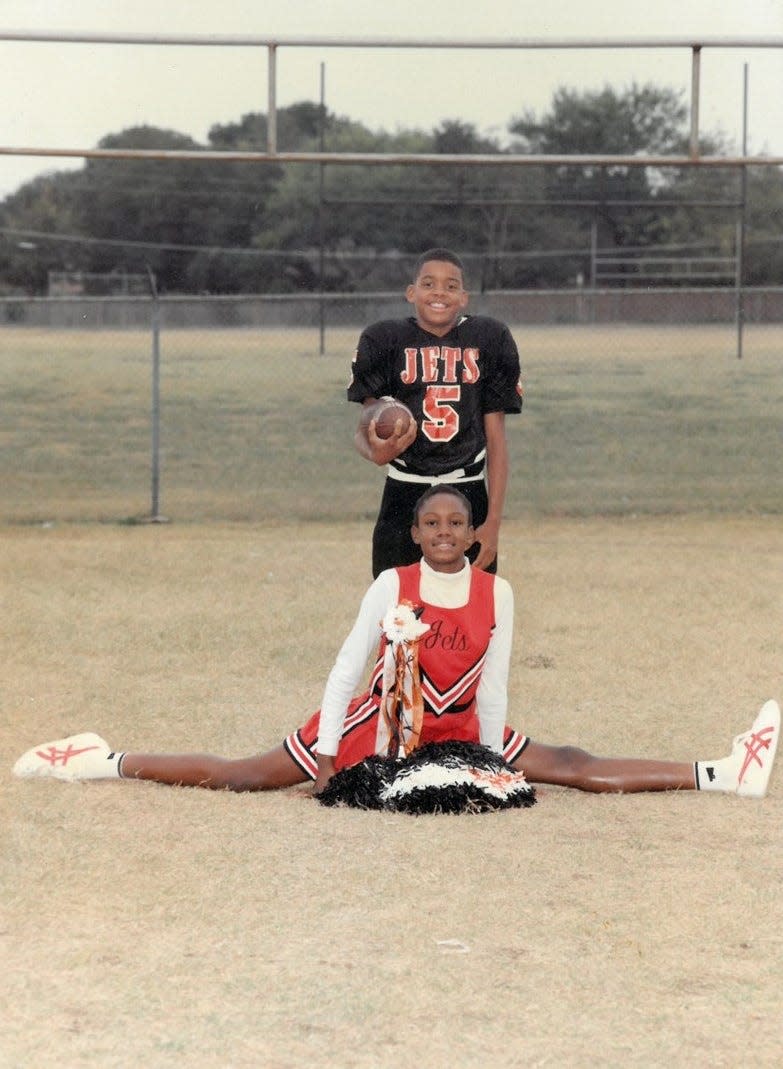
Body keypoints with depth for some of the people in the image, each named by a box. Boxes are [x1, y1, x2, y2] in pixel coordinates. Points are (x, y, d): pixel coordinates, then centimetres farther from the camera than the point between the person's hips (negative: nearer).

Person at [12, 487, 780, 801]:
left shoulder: (496, 595, -7)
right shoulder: (391, 586, -13)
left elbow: (492, 685, -2)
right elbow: (346, 669, -11)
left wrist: (491, 760, -3)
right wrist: (325, 751, -13)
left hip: (458, 731, 2)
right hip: (376, 724, -2)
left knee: (573, 768, -5)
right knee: (242, 776, -10)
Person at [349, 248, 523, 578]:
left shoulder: (488, 341, 2)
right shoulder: (386, 341, 0)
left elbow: (496, 438, 4)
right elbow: (364, 427, -1)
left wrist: (493, 522, -2)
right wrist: (375, 451, -27)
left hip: (469, 499, 1)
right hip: (404, 498, -1)